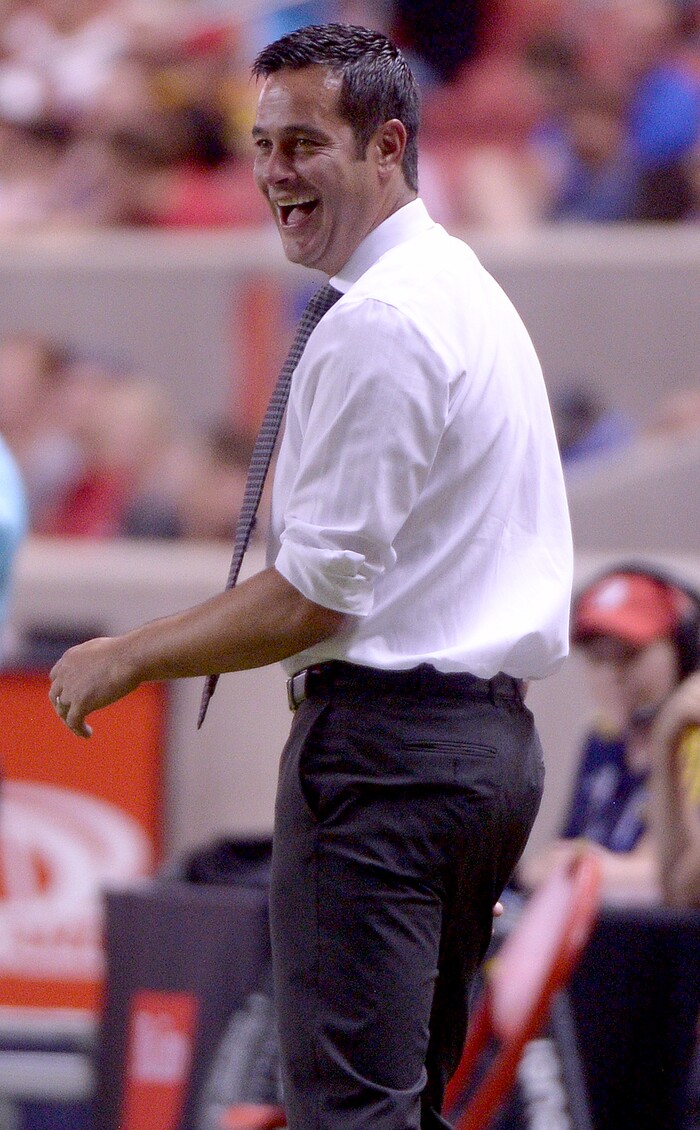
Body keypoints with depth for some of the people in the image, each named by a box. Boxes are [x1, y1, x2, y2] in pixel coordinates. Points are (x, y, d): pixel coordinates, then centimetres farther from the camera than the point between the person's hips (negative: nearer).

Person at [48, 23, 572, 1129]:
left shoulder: (376, 324, -15)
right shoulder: (471, 291, 19)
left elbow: (317, 593, -17)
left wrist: (128, 658, -8)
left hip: (385, 737, -11)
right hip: (494, 736, 11)